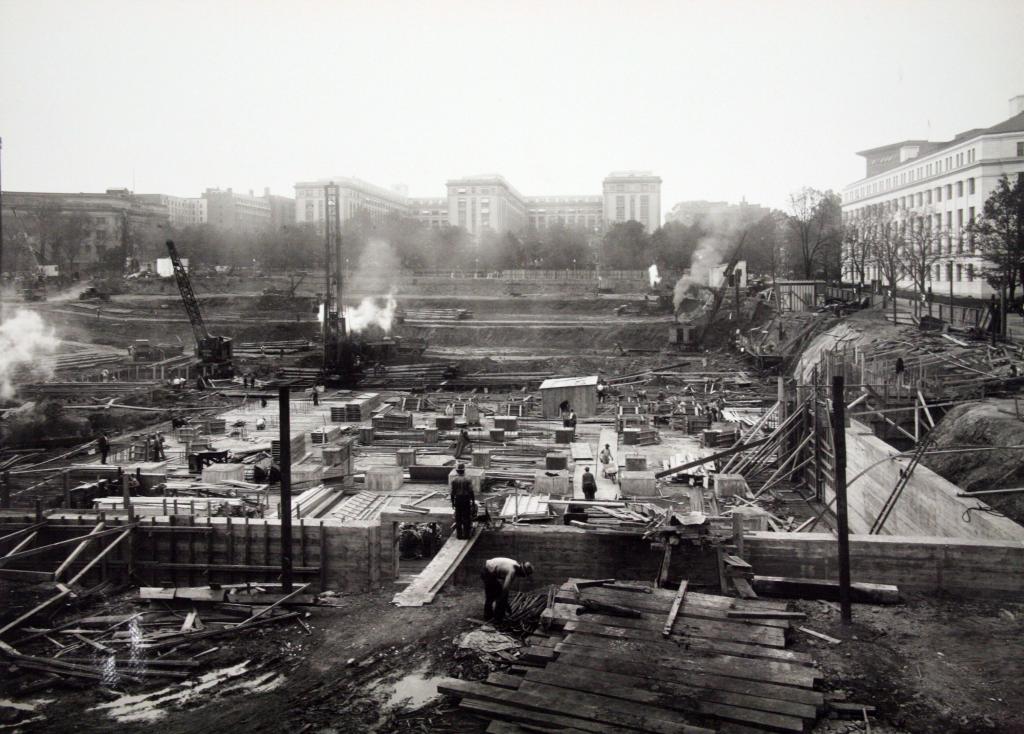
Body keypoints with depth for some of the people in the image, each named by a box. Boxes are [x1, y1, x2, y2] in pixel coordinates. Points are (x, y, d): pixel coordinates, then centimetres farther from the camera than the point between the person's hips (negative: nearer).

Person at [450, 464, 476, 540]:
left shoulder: (454, 480, -3)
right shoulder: (467, 480, -7)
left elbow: (453, 492, -2)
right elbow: (471, 492, -7)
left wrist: (452, 502, 7)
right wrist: (473, 501, 1)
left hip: (458, 500, 1)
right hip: (466, 500, -1)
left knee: (458, 519, 9)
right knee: (466, 518, 6)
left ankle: (459, 534, 11)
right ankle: (466, 534, 8)